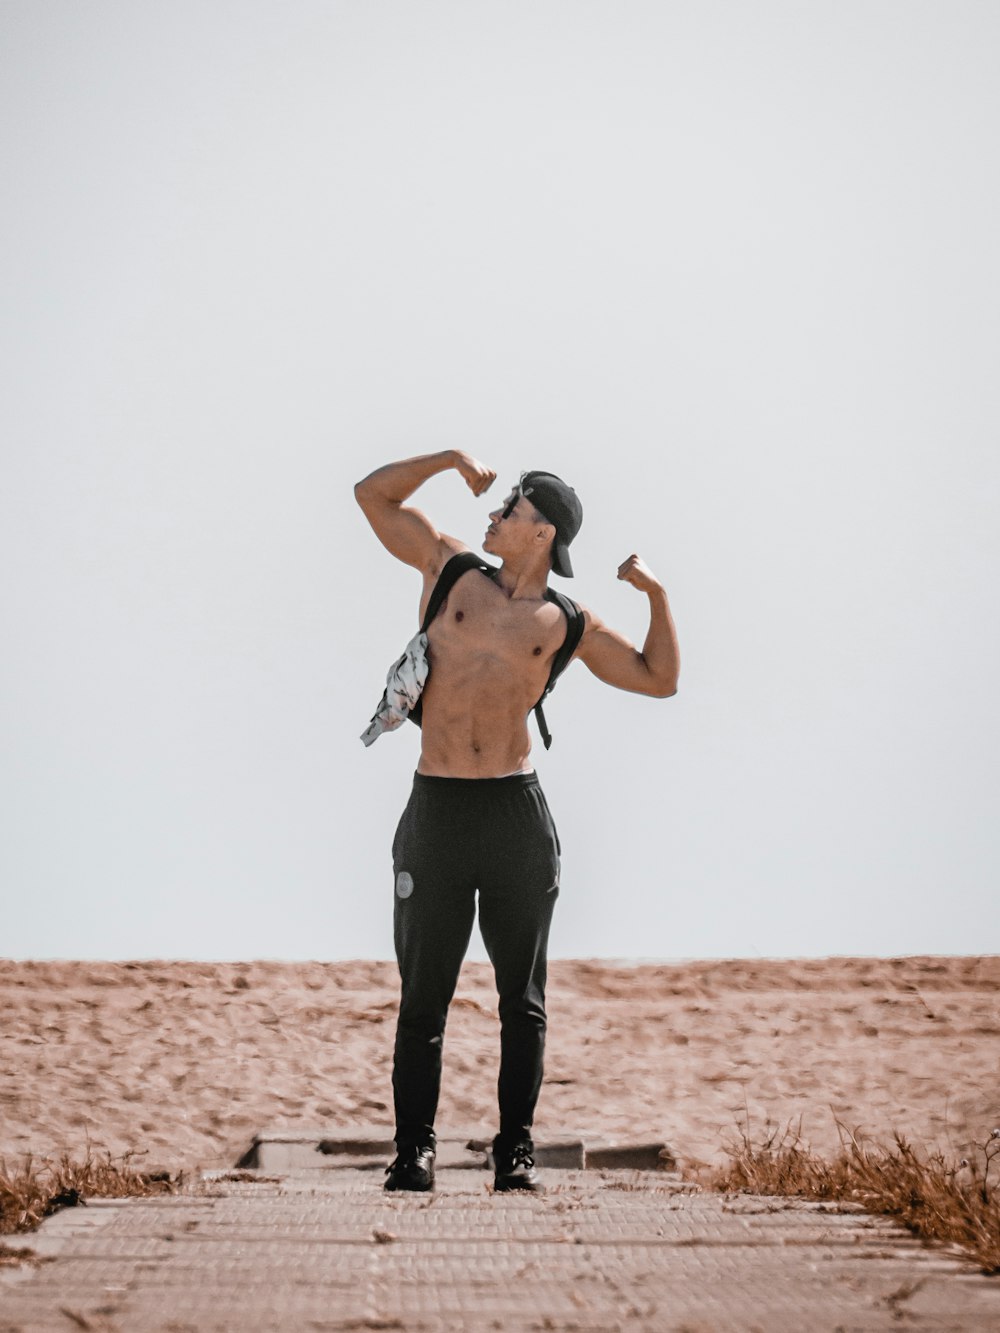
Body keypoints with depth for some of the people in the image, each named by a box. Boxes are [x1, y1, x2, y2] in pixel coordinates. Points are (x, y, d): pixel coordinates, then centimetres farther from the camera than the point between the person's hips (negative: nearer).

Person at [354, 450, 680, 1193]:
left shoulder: (566, 625, 8)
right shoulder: (450, 567, 10)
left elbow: (660, 680, 12)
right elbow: (374, 495, 14)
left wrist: (657, 594, 3)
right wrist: (452, 460, 8)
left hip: (518, 813, 0)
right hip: (437, 811, 0)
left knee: (522, 998, 3)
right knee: (424, 997, 1)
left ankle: (516, 1152, 10)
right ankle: (414, 1151, 6)